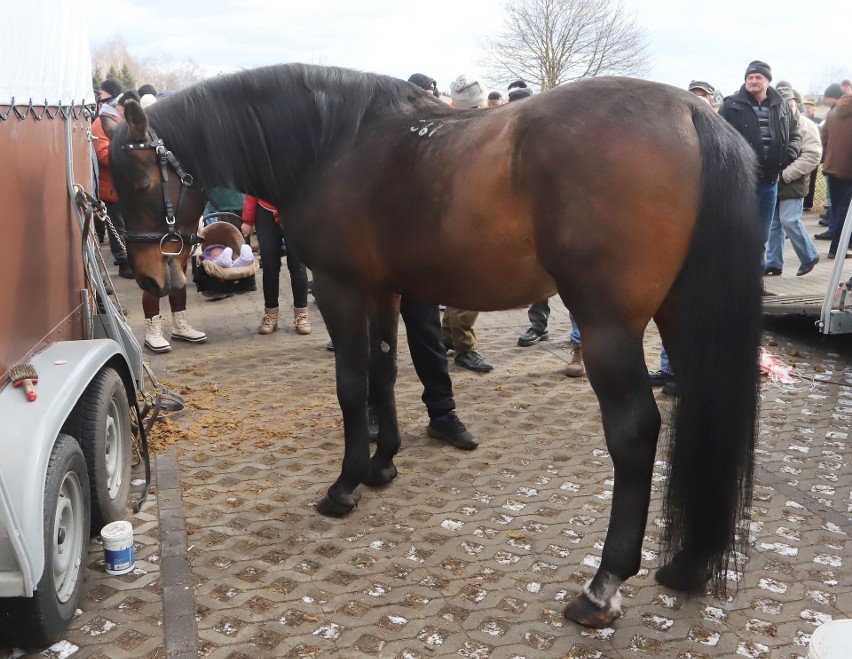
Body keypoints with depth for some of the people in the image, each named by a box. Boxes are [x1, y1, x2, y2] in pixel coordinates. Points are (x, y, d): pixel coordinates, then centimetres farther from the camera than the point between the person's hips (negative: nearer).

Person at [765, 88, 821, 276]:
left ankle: (809, 256, 8)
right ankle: (773, 263, 16)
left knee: (789, 221, -11)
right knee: (773, 224, 8)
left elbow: (813, 155, -13)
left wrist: (787, 173, -18)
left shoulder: (806, 126, -4)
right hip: (773, 183, 5)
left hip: (793, 185, -5)